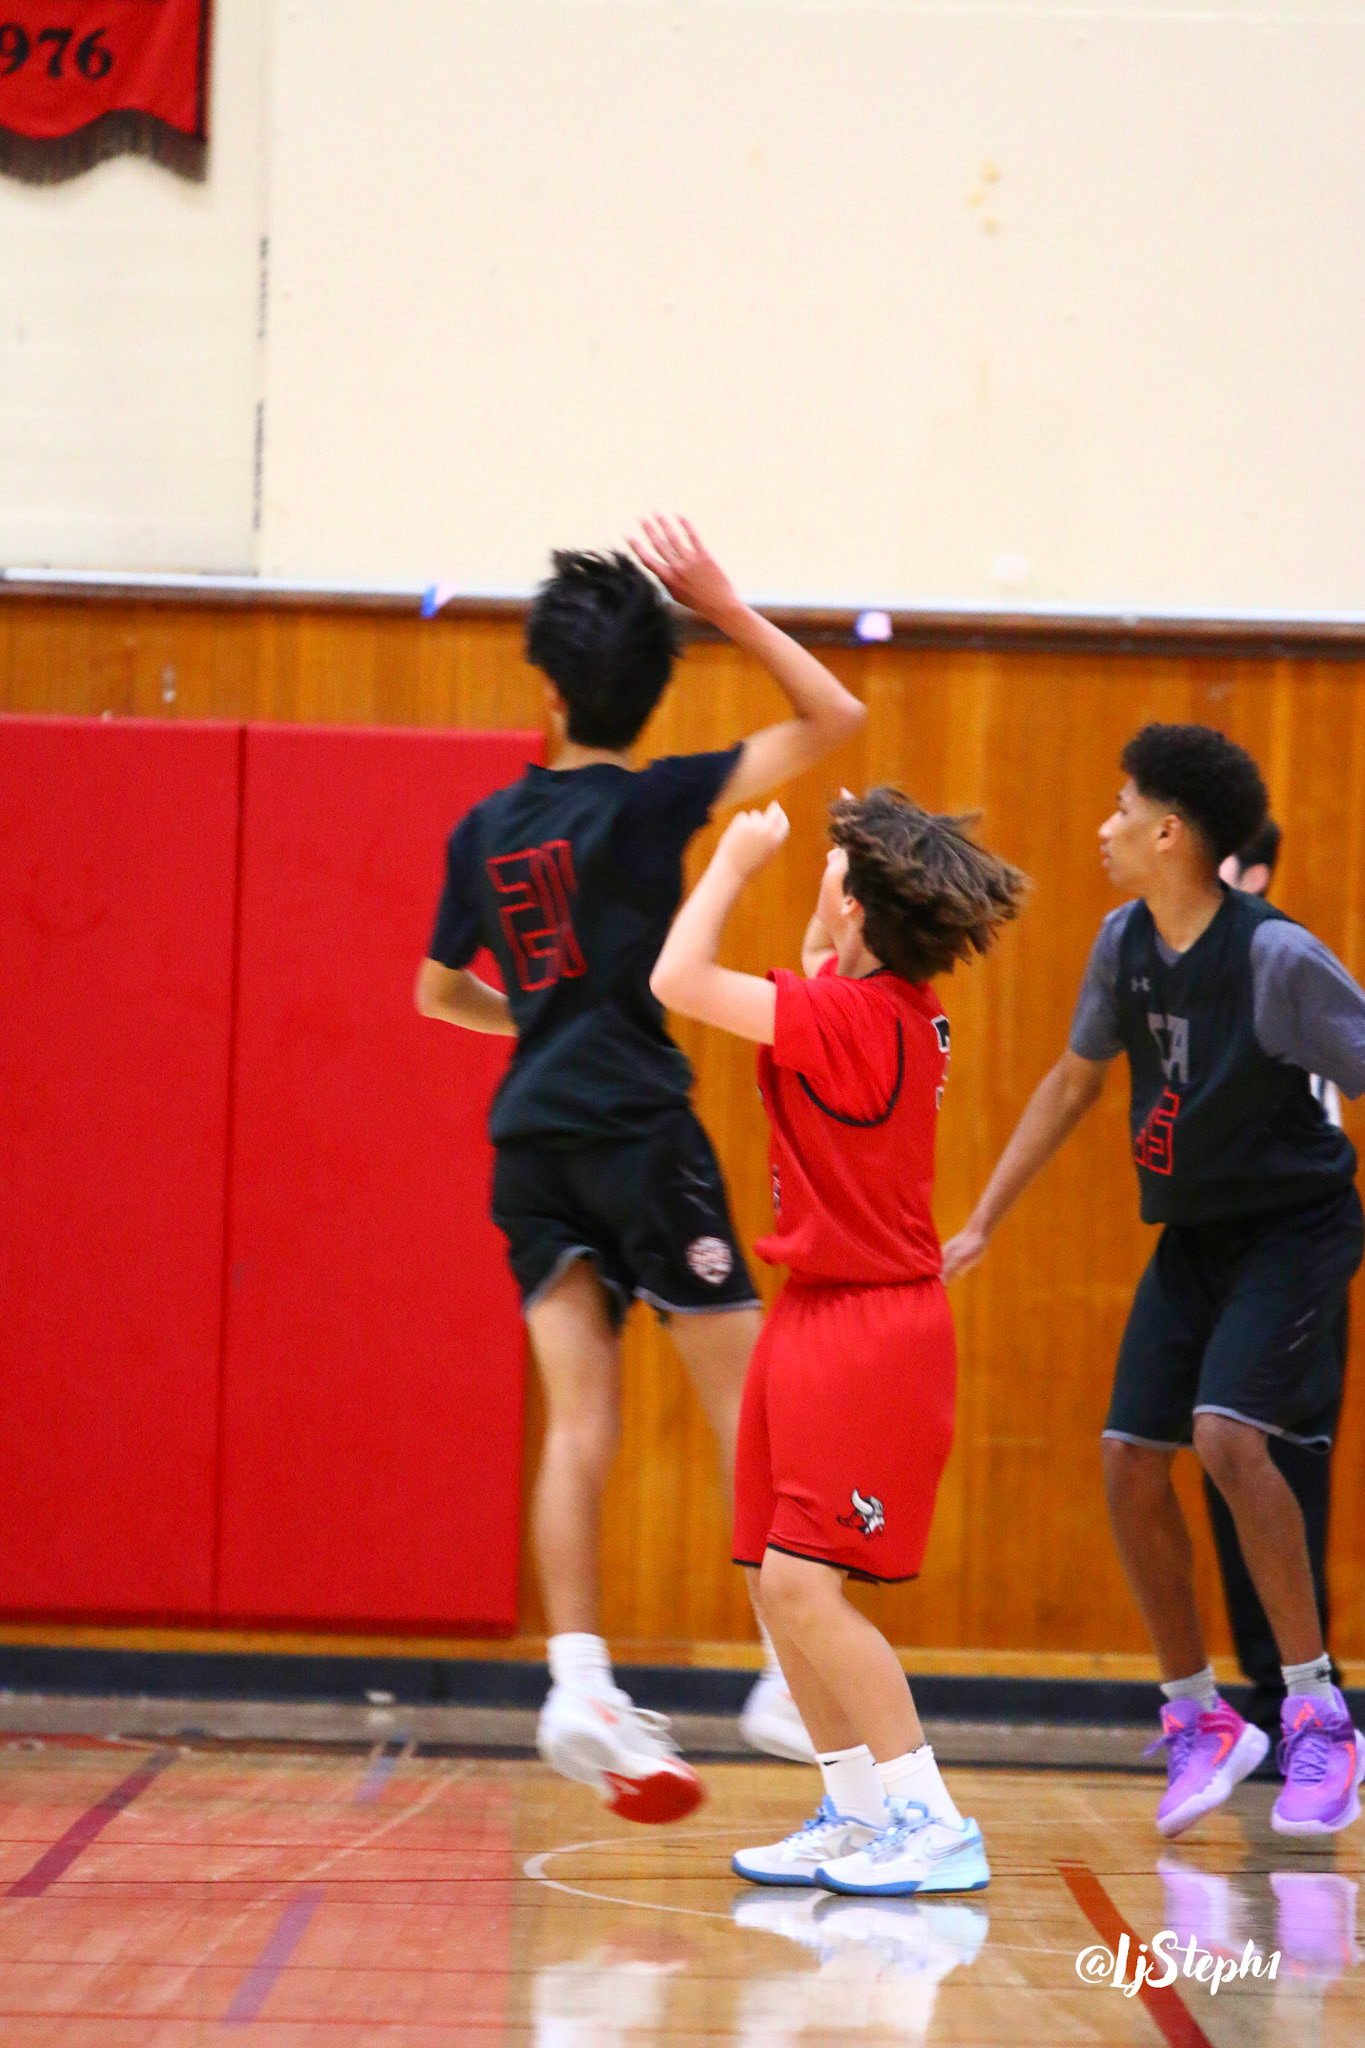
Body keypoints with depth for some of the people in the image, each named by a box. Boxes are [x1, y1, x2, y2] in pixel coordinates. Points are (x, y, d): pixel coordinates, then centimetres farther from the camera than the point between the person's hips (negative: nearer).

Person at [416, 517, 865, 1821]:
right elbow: (833, 719, -7)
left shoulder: (485, 830, 7)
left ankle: (578, 1681, -8)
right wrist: (723, 607, -3)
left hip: (531, 1139, 5)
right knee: (748, 1402, 2)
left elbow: (440, 991, 20)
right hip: (639, 1131, -5)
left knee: (578, 1421, 2)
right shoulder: (648, 803, -8)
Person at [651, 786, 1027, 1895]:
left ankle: (935, 1826, -10)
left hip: (865, 1334, -10)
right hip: (822, 1320, 10)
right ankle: (860, 1814, 20)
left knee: (804, 1583, -13)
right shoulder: (905, 1007, 6)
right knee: (779, 1584, 12)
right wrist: (870, 839, 22)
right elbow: (820, 971, 31)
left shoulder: (853, 1019, -21)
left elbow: (678, 981, -21)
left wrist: (737, 858, -8)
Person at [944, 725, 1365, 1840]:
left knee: (1228, 1434, -25)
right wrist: (981, 1225, 13)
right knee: (1130, 1463, -1)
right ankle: (1200, 1718, 15)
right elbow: (1075, 1081, 12)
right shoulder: (1127, 942, -1)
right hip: (1192, 1233, 7)